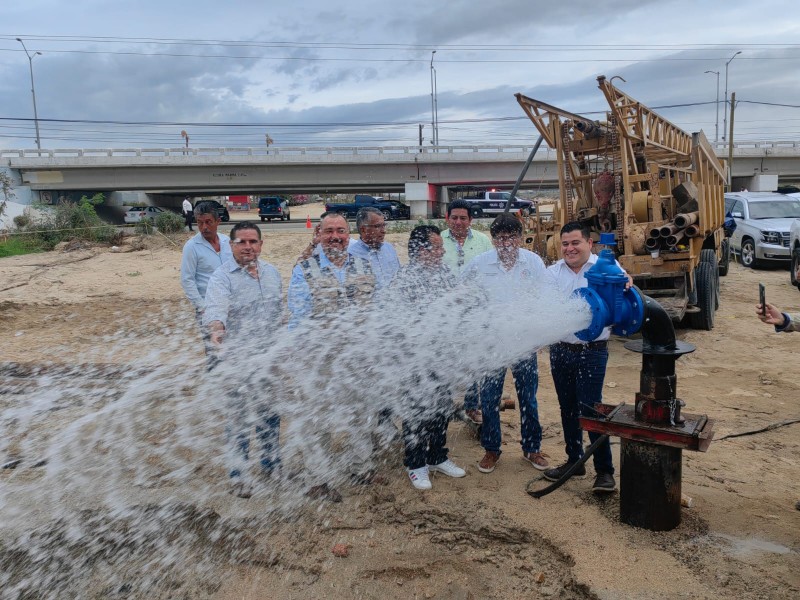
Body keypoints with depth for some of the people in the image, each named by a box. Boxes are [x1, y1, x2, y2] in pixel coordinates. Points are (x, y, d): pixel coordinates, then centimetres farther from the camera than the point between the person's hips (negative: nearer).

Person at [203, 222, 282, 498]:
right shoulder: (222, 276, -12)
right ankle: (238, 475, 17)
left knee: (270, 413, 16)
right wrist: (216, 329, -50)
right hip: (238, 357, -5)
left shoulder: (272, 272, 7)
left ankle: (271, 464, 34)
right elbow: (215, 308, -29)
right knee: (239, 417, 4)